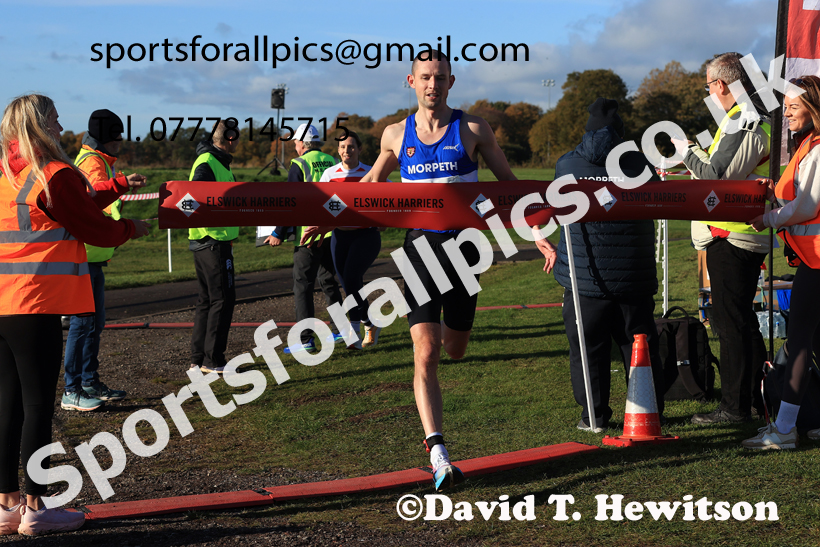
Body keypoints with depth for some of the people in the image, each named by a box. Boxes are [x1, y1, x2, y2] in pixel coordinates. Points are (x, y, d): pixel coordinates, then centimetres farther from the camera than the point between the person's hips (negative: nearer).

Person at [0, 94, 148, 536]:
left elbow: (81, 202, 24)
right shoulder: (55, 175, -11)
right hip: (36, 304, -8)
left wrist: (119, 185, 34)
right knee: (38, 403, -1)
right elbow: (94, 229, -3)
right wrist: (133, 228, 16)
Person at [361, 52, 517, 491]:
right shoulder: (395, 136, 5)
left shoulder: (472, 129, 0)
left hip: (462, 245, 0)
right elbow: (370, 183, 21)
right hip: (420, 246, 0)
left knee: (454, 350, 14)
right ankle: (437, 453, -14)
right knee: (425, 356, -12)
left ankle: (444, 328, 53)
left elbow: (509, 183, 6)